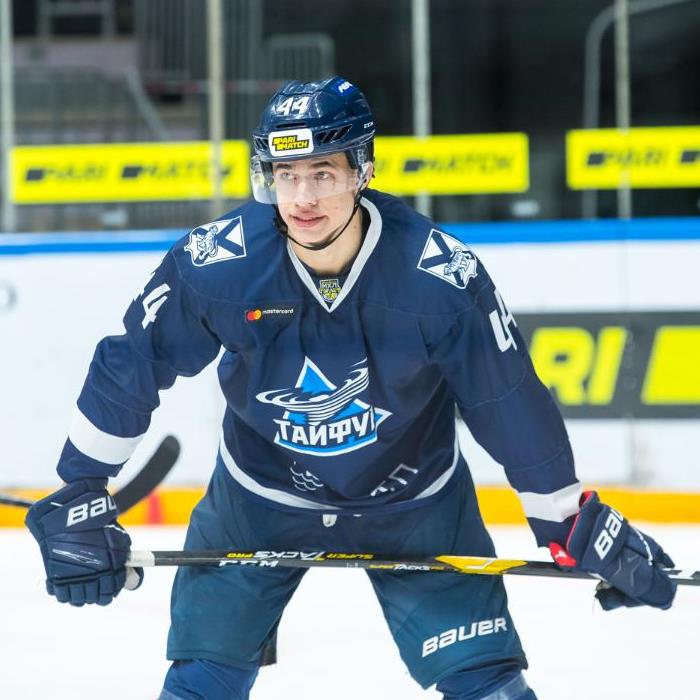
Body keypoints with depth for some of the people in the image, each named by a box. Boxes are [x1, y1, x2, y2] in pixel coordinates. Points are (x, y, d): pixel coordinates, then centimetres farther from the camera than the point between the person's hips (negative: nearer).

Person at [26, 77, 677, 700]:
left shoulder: (441, 275, -26)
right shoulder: (214, 264, -25)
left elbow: (513, 404, -15)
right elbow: (127, 366, -11)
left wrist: (580, 528, -8)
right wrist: (78, 498, -7)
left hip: (415, 502, -1)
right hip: (258, 497, 1)